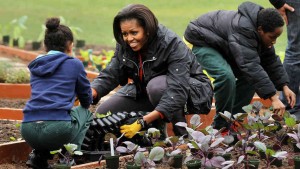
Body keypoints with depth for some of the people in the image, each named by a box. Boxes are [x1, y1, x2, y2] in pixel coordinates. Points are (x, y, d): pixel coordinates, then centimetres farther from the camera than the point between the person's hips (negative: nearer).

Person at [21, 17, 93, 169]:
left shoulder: (35, 66, 22)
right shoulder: (74, 64, 10)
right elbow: (86, 100, 21)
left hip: (28, 130, 5)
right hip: (58, 129, -4)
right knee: (85, 113, 28)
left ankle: (39, 154, 14)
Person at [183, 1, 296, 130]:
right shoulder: (242, 29, -38)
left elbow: (271, 61, 0)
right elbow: (251, 65, -44)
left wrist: (284, 86, -12)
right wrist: (273, 98, -46)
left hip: (223, 47, 9)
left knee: (249, 77, -1)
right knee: (226, 76, -31)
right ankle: (222, 126, -16)